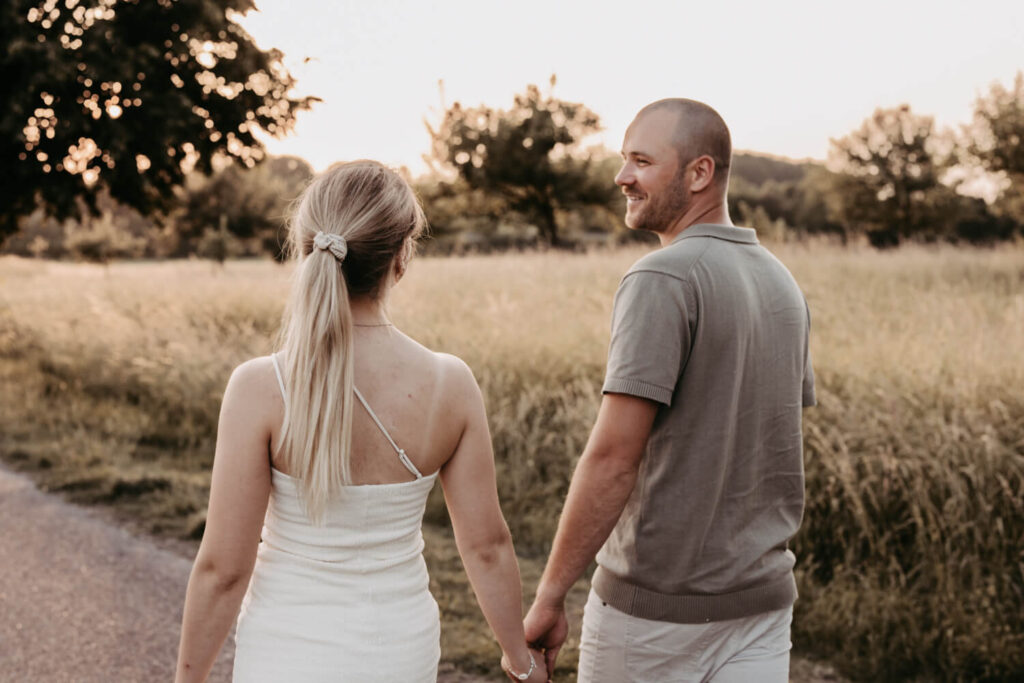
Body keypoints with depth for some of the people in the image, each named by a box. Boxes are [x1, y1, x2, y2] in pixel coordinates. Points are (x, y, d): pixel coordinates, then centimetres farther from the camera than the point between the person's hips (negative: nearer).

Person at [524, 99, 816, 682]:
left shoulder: (662, 280, -17)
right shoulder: (783, 281, 8)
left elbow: (613, 457, -22)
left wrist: (550, 595, -15)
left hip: (655, 604, -6)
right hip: (763, 593, 7)